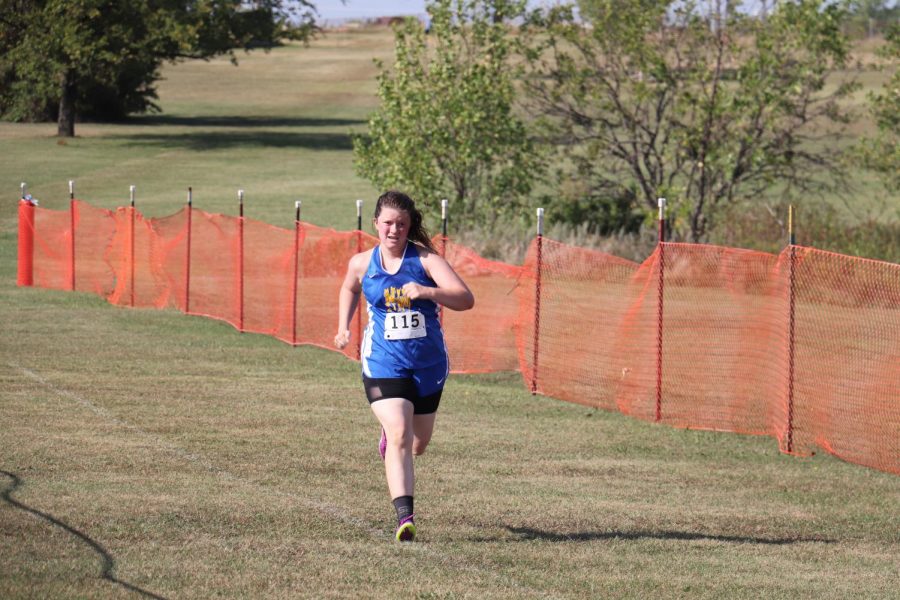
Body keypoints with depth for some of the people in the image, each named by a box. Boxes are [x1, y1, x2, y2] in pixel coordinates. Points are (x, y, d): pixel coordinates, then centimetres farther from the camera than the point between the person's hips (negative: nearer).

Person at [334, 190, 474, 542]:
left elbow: (466, 299, -21)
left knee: (418, 443, 19)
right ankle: (405, 517, -25)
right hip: (384, 364, -1)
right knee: (400, 436, -21)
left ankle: (389, 439, 57)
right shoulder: (362, 264, -1)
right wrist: (343, 328, 11)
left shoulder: (425, 259, -10)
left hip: (428, 364, 1)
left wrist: (426, 291, -35)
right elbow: (349, 289, 24)